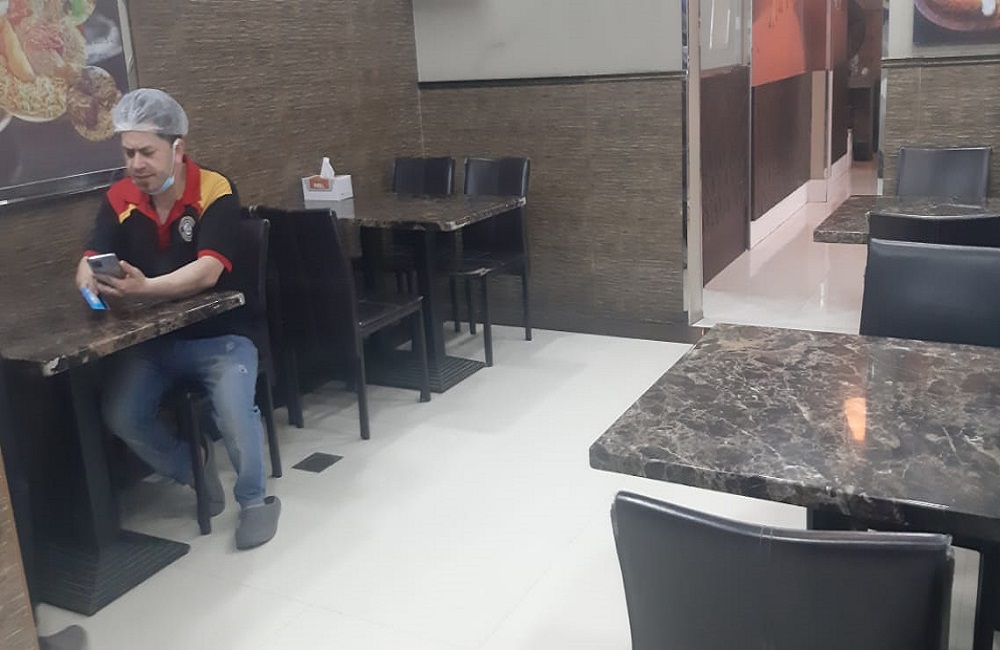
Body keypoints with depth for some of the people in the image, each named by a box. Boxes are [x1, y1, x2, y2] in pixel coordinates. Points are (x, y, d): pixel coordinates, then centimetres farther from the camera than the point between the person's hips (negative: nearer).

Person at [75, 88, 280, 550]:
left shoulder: (215, 192, -15)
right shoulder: (119, 199, -1)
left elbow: (208, 271, -26)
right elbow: (89, 264, -7)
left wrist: (145, 288, -44)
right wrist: (93, 284, -32)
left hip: (218, 335, -4)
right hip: (151, 338, 4)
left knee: (235, 415, -27)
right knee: (119, 416, -18)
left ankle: (254, 500, 3)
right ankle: (191, 467, 13)